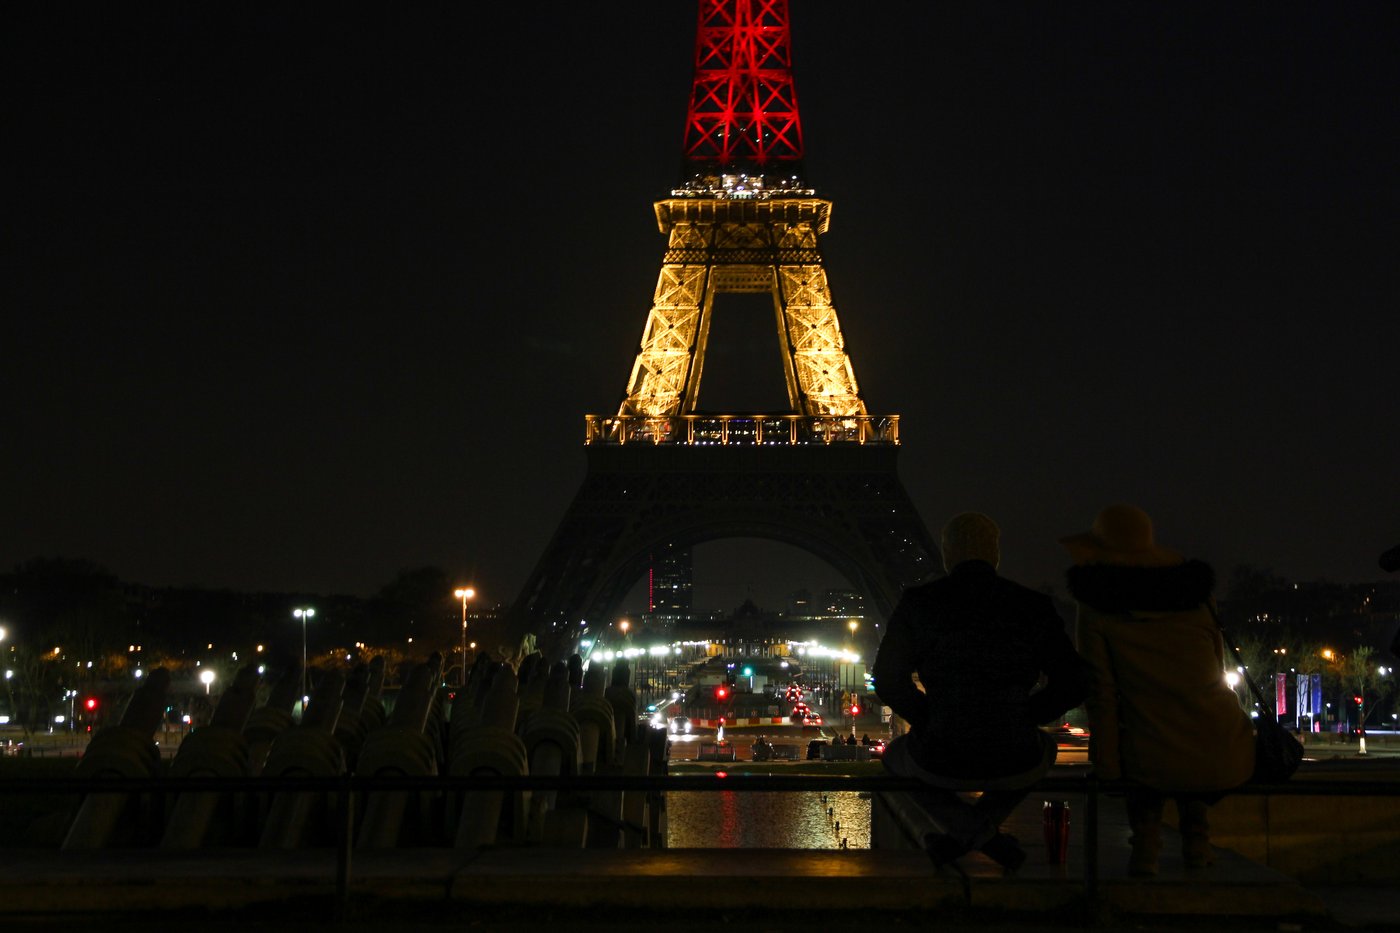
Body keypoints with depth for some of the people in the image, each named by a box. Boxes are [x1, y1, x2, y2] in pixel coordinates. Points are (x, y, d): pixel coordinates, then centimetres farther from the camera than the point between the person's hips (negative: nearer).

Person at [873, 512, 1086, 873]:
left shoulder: (917, 603, -5)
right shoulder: (1034, 608, -2)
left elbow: (888, 682, 0)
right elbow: (1071, 686, 2)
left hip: (939, 761, -1)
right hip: (1015, 767, 2)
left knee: (895, 754, 36)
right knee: (1045, 747, 40)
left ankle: (965, 827, 10)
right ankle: (983, 826, 16)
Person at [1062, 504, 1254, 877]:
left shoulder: (1096, 613, 1)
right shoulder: (1195, 599, 13)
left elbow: (1101, 696, -2)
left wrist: (1108, 772, 5)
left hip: (1159, 767, -3)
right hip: (1229, 763, 3)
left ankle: (1146, 837, 12)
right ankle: (1195, 834, 23)